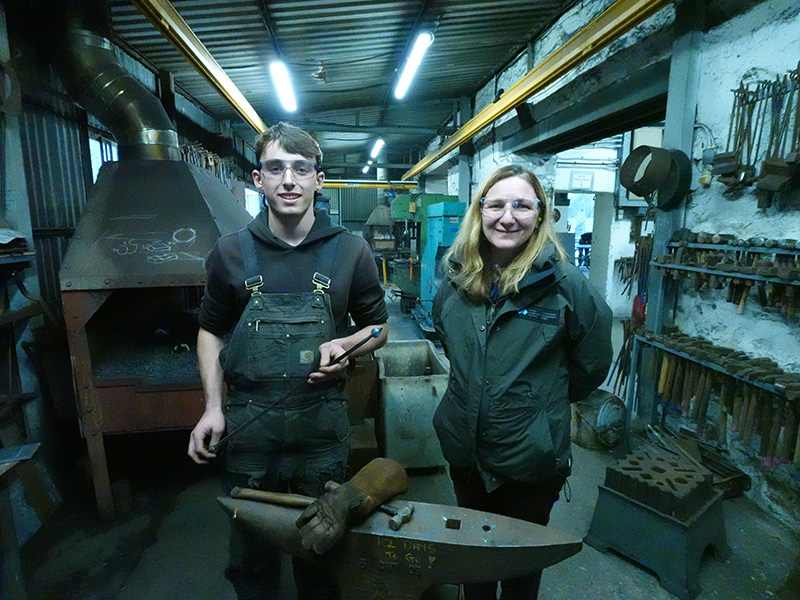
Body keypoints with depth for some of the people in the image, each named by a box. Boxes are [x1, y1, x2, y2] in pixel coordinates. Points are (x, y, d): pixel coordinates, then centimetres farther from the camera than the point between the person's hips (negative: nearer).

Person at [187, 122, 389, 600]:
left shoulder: (351, 251, -5)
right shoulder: (231, 252, -1)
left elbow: (378, 327, 5)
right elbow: (211, 332, 8)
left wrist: (345, 346, -16)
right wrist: (214, 408, 0)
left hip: (322, 421, 0)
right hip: (248, 421, 1)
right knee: (250, 547, 21)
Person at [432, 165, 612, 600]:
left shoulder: (564, 284, -17)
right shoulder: (457, 280, -4)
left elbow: (592, 365, -4)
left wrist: (542, 399, 4)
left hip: (531, 460, -3)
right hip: (464, 451, 4)